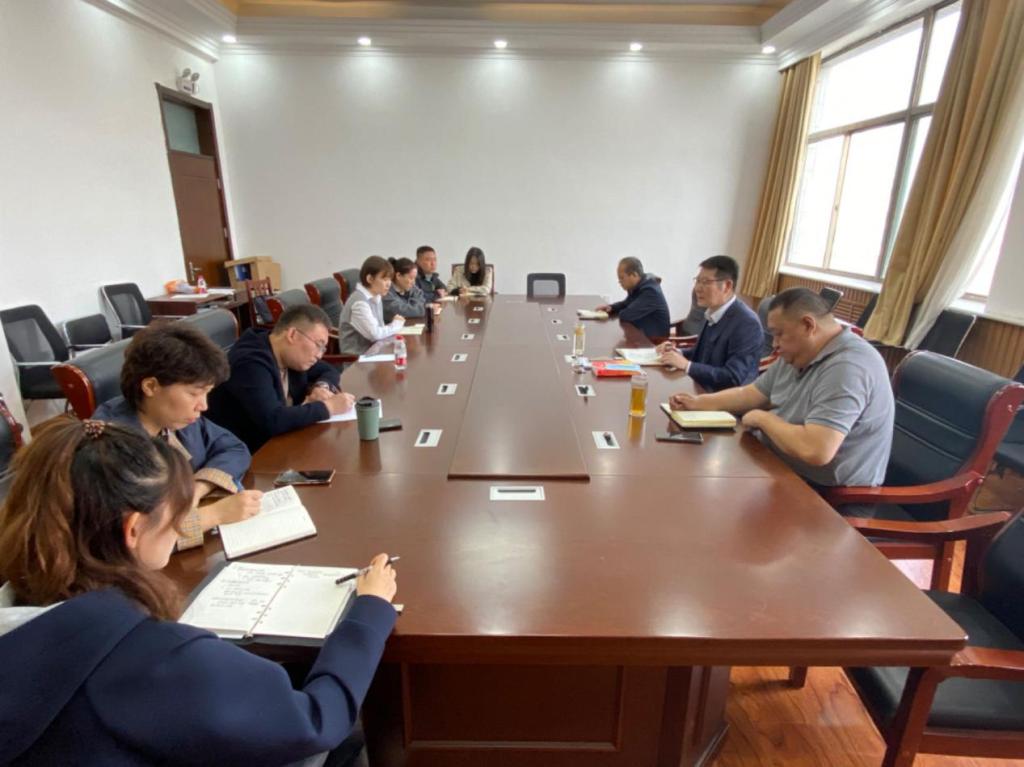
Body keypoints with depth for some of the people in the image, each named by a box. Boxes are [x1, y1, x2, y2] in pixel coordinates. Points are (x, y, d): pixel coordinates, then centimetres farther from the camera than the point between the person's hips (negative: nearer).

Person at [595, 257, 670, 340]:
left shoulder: (650, 291, -25)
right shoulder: (635, 287, 3)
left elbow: (627, 315, -30)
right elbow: (626, 304, 22)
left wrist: (617, 313, -7)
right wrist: (611, 307, 1)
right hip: (640, 334, 8)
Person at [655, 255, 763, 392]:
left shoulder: (747, 324, -20)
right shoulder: (713, 313, 5)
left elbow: (733, 379, -25)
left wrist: (686, 365, -24)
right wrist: (678, 353, 1)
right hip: (701, 392, 8)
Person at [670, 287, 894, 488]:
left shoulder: (848, 368, -28)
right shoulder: (799, 356, 4)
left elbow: (815, 451, -37)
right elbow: (750, 394, 13)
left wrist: (763, 418, -20)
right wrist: (699, 402, 0)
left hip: (822, 492, -8)